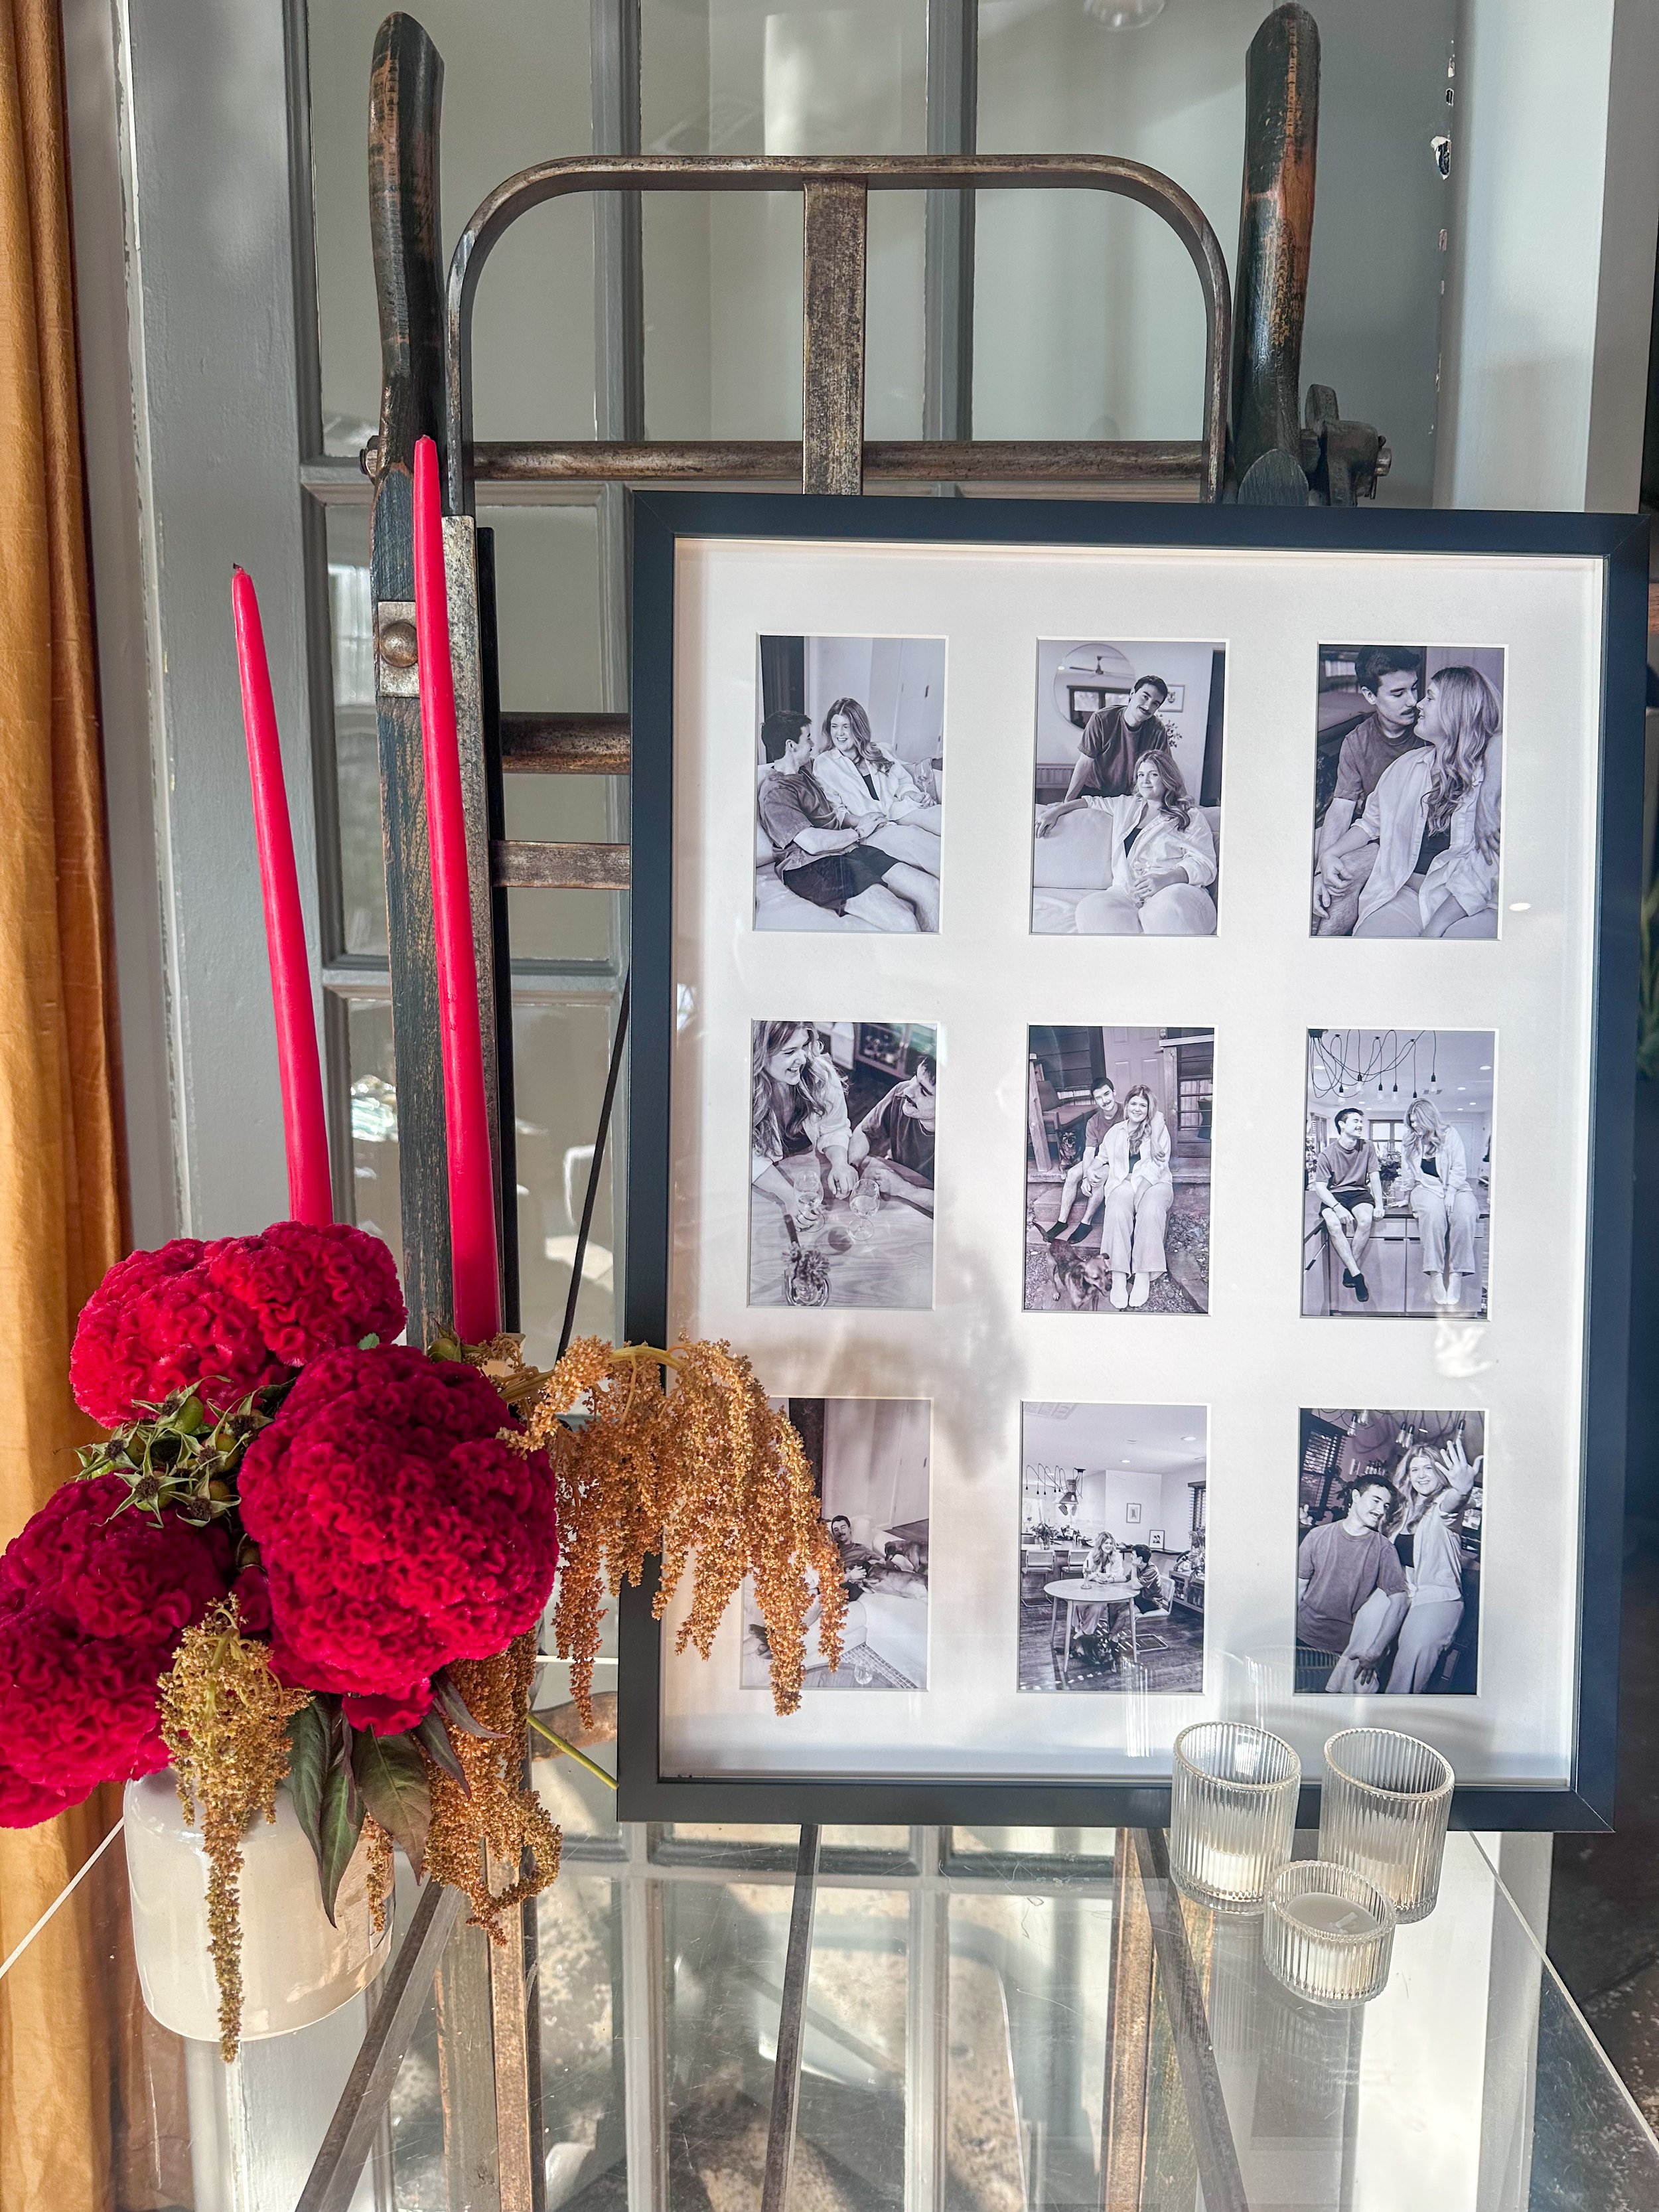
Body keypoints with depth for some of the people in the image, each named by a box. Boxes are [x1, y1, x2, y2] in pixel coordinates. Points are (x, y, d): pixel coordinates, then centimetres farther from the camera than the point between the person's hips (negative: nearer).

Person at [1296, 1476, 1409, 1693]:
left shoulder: (1384, 1549, -5)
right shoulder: (1319, 1536, 0)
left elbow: (1399, 1601, -9)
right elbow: (1299, 1587, 4)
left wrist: (1374, 1652, -15)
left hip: (1344, 1647, -1)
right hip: (1302, 1633, 1)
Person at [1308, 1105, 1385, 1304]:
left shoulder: (1367, 1147, 4)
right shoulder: (1327, 1153, -4)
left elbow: (1374, 1177, 5)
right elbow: (1320, 1187, -9)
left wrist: (1379, 1204, -11)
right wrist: (1337, 1207, -26)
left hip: (1359, 1192, 2)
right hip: (1334, 1195, -1)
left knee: (1366, 1219, -33)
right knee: (1333, 1223, -34)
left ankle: (1349, 1270, -18)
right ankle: (1356, 1274, -29)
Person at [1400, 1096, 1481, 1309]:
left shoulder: (1449, 1134, 8)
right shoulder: (1410, 1143, 18)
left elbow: (1459, 1169, 0)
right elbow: (1408, 1176, 20)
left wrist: (1450, 1194, -12)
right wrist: (1408, 1197, 6)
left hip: (1454, 1186, 0)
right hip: (1426, 1187, 1)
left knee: (1466, 1213, -35)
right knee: (1433, 1211, -37)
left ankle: (1456, 1275, -36)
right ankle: (1435, 1274, -42)